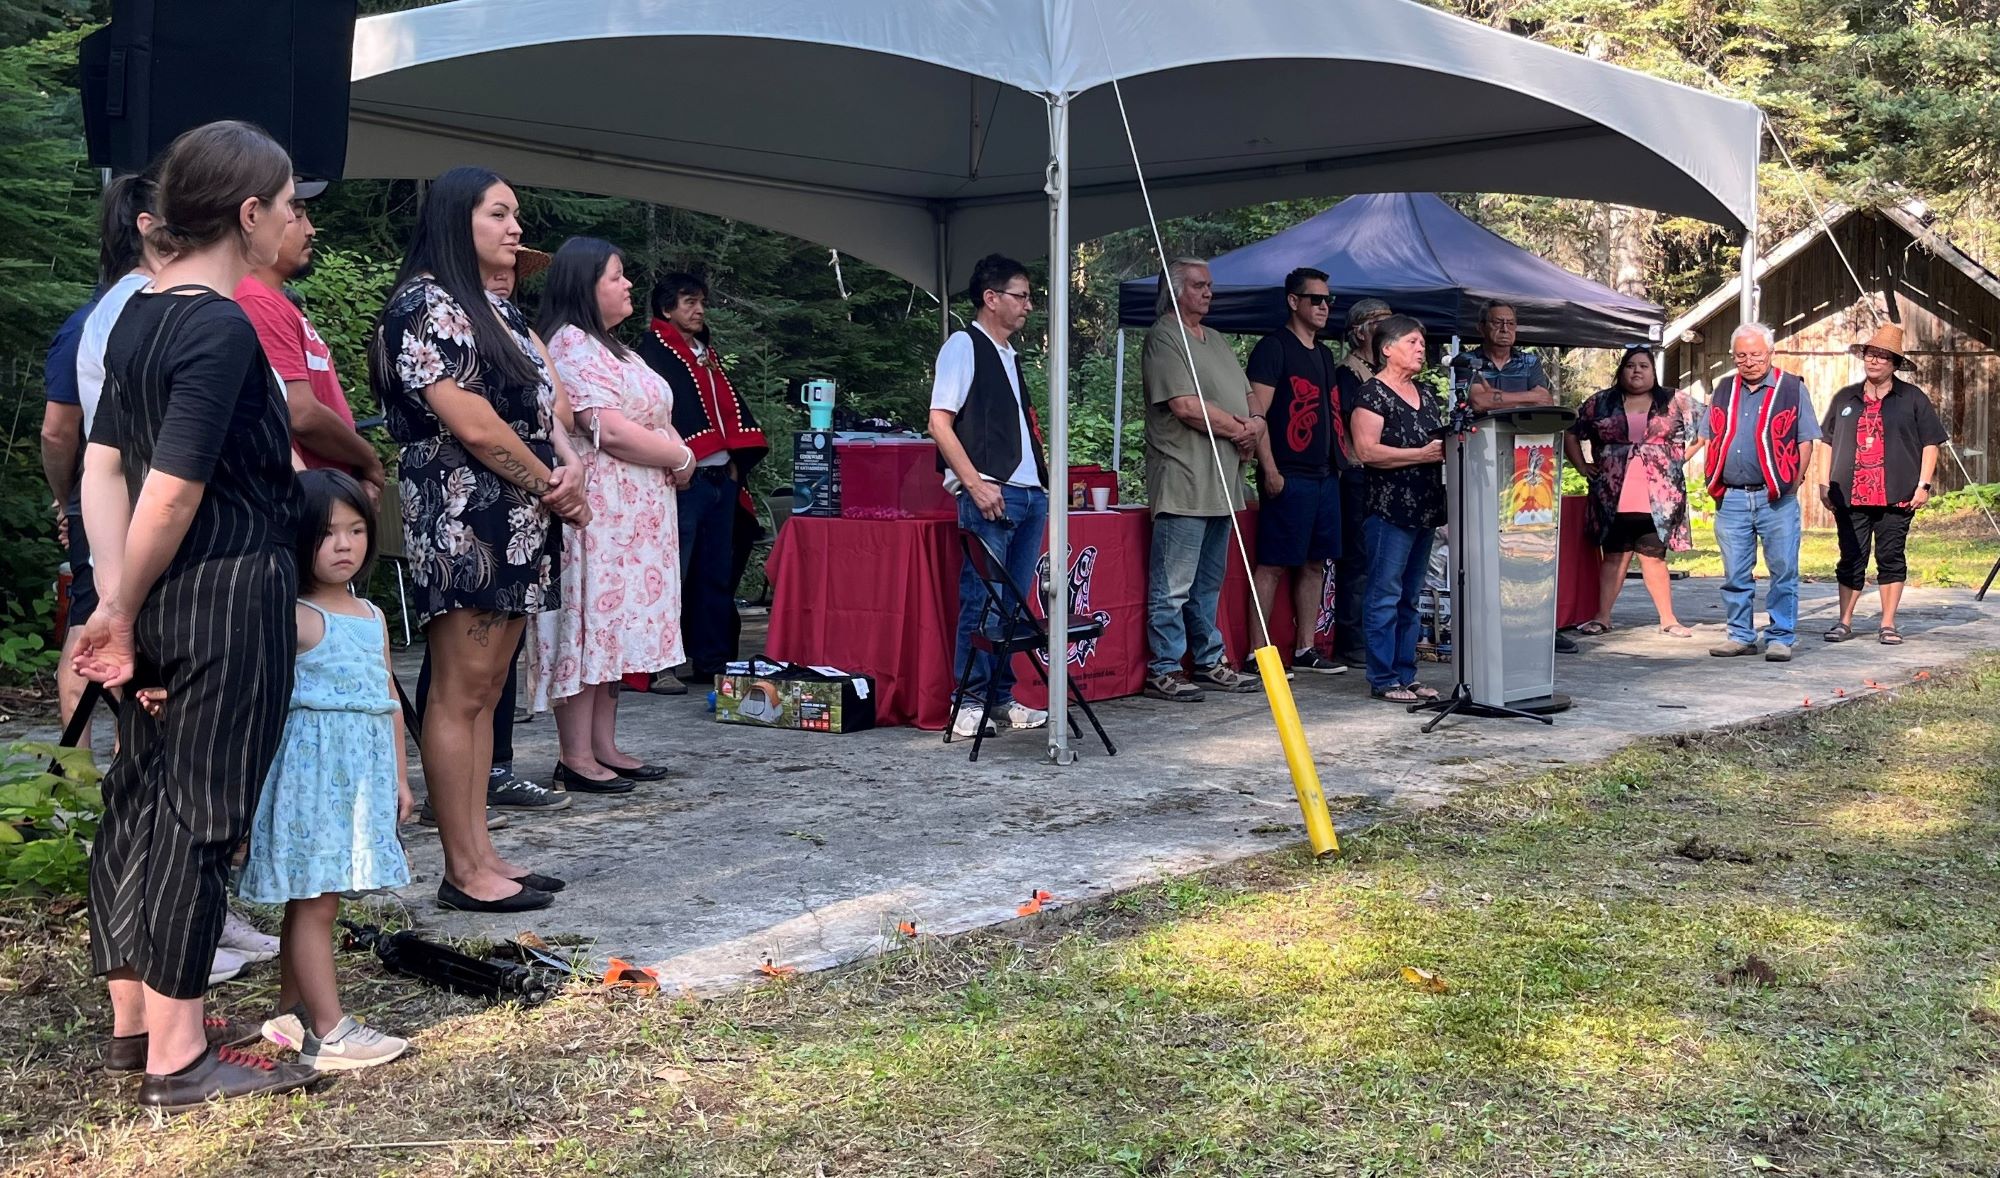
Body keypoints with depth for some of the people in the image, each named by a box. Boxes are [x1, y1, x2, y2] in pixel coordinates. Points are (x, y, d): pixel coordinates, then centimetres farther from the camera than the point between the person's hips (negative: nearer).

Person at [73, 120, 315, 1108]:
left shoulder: (139, 316, 11)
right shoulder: (222, 329, -17)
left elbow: (103, 468, 8)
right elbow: (172, 494, -20)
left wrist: (118, 606, 2)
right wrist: (123, 612, -7)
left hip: (161, 602, 9)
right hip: (231, 593, -9)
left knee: (140, 797, 15)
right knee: (200, 813, -1)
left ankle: (133, 1021, 28)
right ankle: (177, 1055, 9)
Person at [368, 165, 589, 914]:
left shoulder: (502, 312, 20)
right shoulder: (425, 304, -9)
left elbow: (542, 408, 18)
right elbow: (473, 425, -16)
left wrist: (570, 468, -3)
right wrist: (552, 485, -6)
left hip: (516, 528, 9)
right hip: (461, 522, -9)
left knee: (485, 693, 10)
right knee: (458, 695, -5)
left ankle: (480, 854, 16)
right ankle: (464, 872, 0)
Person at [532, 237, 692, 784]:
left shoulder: (610, 346, 22)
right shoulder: (572, 345, -10)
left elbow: (650, 421, 24)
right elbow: (610, 430, -19)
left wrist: (674, 457, 1)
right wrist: (680, 457, -7)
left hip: (633, 512, 10)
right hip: (597, 510, -10)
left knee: (615, 626, 10)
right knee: (590, 622, -9)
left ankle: (605, 747, 15)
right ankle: (576, 757, -6)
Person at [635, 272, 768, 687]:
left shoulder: (707, 354, 22)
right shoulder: (653, 351, -4)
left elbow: (730, 406, 23)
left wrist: (736, 460, 11)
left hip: (721, 478, 9)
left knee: (718, 574, 11)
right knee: (673, 573, -8)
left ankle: (713, 659, 18)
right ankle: (657, 664, -3)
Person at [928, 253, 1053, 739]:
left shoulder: (1009, 355, 21)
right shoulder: (964, 345, -4)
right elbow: (940, 422, -10)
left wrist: (1043, 481, 15)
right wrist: (975, 484, -17)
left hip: (1030, 494, 8)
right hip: (990, 495, -8)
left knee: (1013, 603, 11)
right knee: (982, 600, -7)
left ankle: (1002, 698, 18)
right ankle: (969, 704, -1)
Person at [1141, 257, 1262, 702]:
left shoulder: (1217, 341, 21)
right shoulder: (1163, 338, -8)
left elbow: (1247, 396, 22)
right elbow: (1186, 406, -17)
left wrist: (1255, 423, -1)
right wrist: (1238, 429, -7)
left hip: (1221, 483, 9)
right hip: (1184, 483, -9)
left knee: (1209, 582, 16)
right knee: (1173, 586, -5)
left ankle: (1209, 662, 24)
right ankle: (1164, 671, 1)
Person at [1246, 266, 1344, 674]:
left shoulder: (1324, 354, 19)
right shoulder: (1273, 348, -6)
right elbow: (1256, 413, -13)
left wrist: (1343, 458, 16)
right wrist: (1270, 470, -18)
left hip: (1326, 475, 8)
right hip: (1288, 476, -8)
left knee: (1315, 564, 11)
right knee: (1273, 565, -7)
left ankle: (1305, 649, 18)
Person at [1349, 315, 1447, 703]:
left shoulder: (1425, 394, 19)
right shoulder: (1374, 394, -7)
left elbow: (1441, 441, 27)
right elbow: (1367, 450, -16)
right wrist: (1423, 454, -17)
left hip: (1425, 509, 9)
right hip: (1389, 510, -9)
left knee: (1410, 598, 12)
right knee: (1385, 596, -6)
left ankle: (1406, 675, 18)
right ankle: (1383, 680, -1)